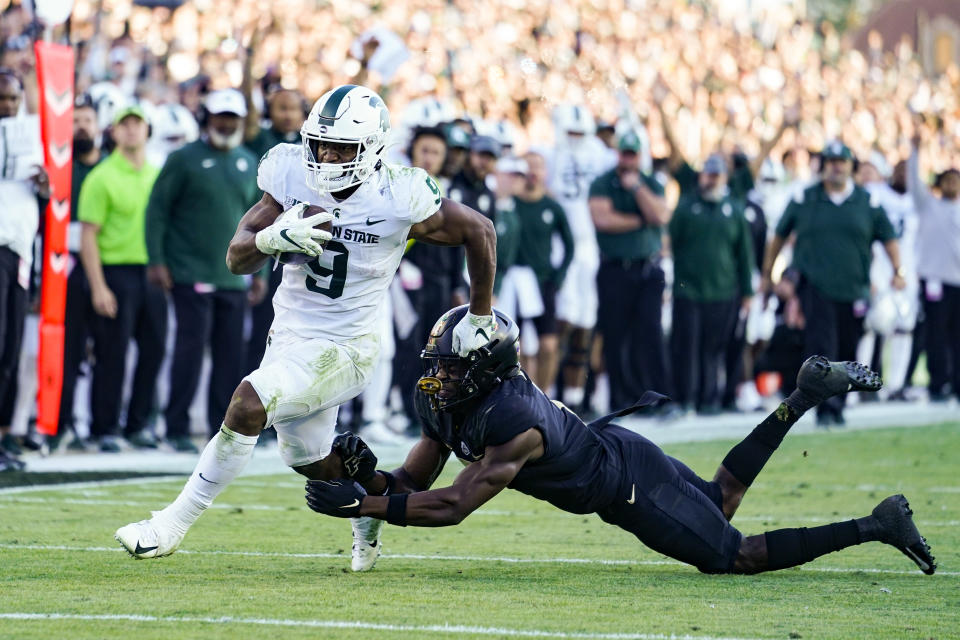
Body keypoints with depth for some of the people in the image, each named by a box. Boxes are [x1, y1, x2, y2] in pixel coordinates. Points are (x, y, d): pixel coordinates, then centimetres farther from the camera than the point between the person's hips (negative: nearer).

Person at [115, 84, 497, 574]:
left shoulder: (398, 201, -19)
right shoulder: (292, 177, -8)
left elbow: (479, 232, -4)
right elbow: (237, 258, -7)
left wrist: (480, 318, 4)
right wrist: (271, 238, -30)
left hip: (341, 349, -6)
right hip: (290, 332, 6)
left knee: (248, 405, -23)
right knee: (308, 461, 17)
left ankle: (172, 525, -14)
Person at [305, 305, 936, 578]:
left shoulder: (512, 423, -36)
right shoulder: (447, 407, -10)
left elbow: (452, 506, -38)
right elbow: (413, 483, -5)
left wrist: (363, 504, -41)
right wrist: (366, 473, -26)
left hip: (634, 485, -8)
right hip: (616, 452, 8)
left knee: (736, 557, -1)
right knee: (719, 502, 30)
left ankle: (876, 525, 5)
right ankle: (805, 395, 33)